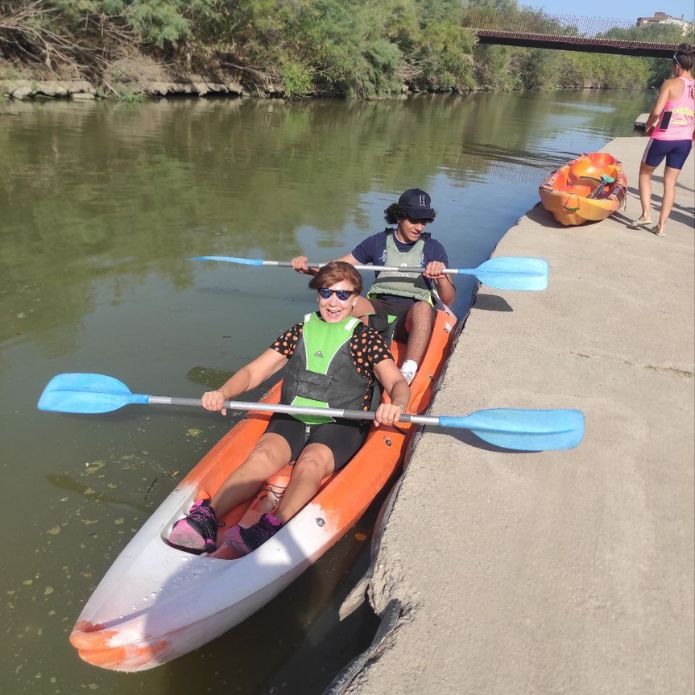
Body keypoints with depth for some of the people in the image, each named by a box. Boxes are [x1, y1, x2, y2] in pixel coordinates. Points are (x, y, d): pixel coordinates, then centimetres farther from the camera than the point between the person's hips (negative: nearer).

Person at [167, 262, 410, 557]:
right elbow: (253, 371, 12)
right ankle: (206, 517, -44)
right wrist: (222, 393, -8)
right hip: (292, 419, 3)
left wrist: (395, 405, -31)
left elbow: (398, 382, -6)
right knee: (265, 454, -28)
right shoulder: (301, 330, 16)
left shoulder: (366, 338, 7)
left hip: (340, 425, -2)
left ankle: (269, 530, -52)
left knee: (311, 461, -34)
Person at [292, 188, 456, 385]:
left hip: (413, 317, -2)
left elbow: (449, 299, 2)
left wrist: (441, 277, -20)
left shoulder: (433, 248, 9)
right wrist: (307, 267, -8)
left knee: (423, 307, -38)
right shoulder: (378, 242, 13)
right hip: (379, 308, 2)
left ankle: (408, 373, -53)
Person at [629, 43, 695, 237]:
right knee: (670, 183, 10)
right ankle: (661, 225, 10)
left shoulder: (670, 84, -9)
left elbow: (656, 111, -18)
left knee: (645, 173, 17)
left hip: (663, 138, -4)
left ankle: (645, 215, 5)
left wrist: (649, 124, 1)